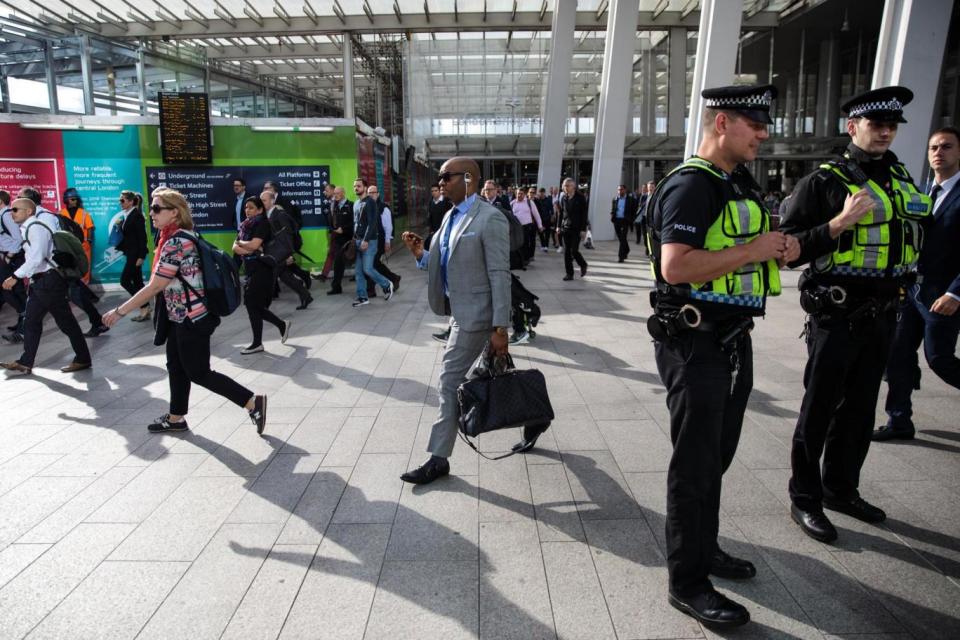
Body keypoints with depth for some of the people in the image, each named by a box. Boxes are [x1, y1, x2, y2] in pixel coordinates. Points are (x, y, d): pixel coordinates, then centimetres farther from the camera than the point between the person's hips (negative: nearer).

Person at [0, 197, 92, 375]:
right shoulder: (28, 228, 14)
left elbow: (36, 258, -23)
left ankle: (83, 359, 7)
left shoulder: (36, 227, -16)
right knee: (31, 321, 13)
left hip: (50, 280, -10)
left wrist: (15, 276, -20)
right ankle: (25, 363, 21)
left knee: (65, 320, -2)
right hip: (39, 280, 10)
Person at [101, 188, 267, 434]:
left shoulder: (176, 242, -22)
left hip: (191, 318, -10)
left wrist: (119, 311, -14)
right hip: (180, 317, 10)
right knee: (176, 367, 18)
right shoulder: (182, 236, 8)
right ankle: (176, 418, 32)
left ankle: (253, 402, 3)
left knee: (199, 373, 0)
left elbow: (155, 286, -21)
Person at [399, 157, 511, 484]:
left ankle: (439, 458, 7)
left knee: (451, 380, -5)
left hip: (475, 313, -9)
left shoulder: (490, 219, -16)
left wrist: (500, 328, -21)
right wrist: (421, 254, -5)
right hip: (459, 309, 9)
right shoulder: (451, 216, 11)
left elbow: (500, 276, -19)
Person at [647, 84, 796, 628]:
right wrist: (752, 250, -20)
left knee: (718, 455, 20)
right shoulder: (690, 186, -16)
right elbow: (675, 266, -29)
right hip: (696, 344, -9)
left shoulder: (744, 184, 14)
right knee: (695, 464, 0)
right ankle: (688, 582, 15)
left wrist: (781, 248, 5)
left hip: (735, 339, 10)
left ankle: (704, 547, 39)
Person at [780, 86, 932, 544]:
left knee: (860, 407, 16)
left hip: (882, 314, 7)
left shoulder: (901, 180, 12)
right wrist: (840, 223, -25)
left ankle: (841, 488, 32)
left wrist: (900, 285, 16)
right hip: (836, 314, -7)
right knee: (819, 410, 2)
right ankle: (805, 499, 15)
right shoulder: (824, 181, -10)